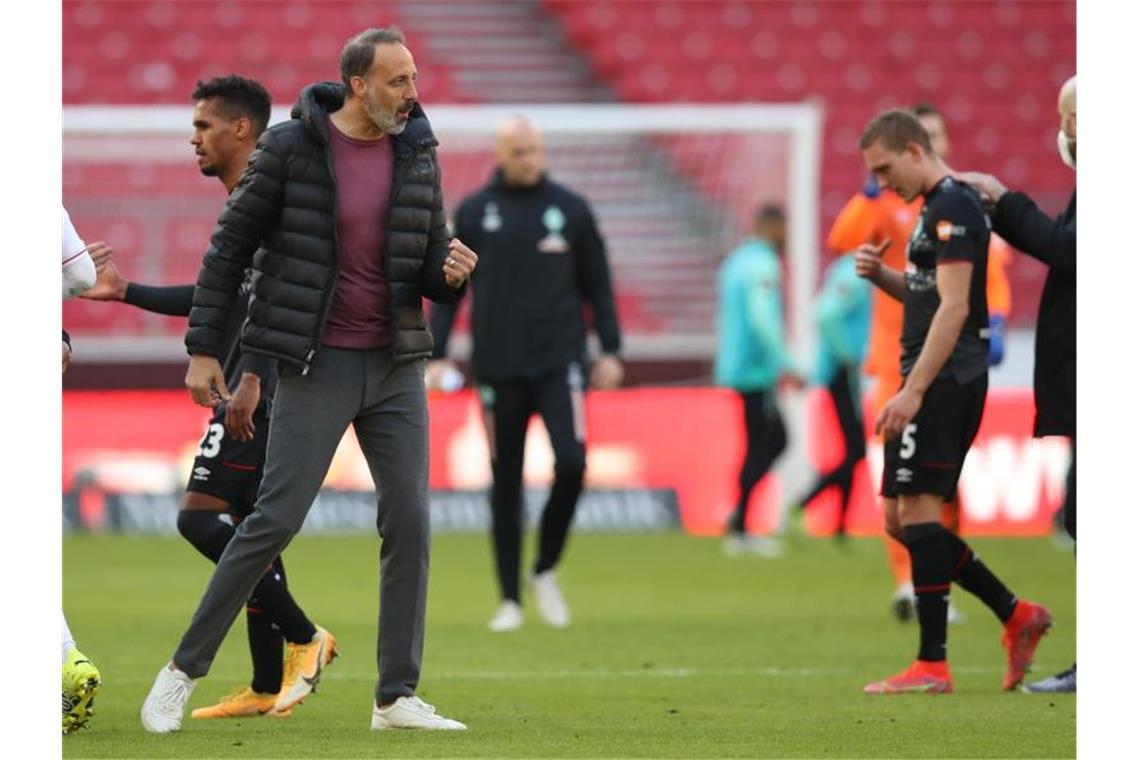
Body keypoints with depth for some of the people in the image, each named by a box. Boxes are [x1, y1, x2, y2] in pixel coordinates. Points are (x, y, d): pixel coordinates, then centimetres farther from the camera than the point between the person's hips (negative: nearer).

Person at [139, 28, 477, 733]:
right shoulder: (290, 146, -8)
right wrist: (204, 349, -3)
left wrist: (451, 272, -13)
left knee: (410, 522, -2)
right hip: (316, 366, -4)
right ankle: (184, 670, 5)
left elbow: (430, 263, 12)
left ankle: (398, 696, 5)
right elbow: (231, 246, -2)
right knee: (277, 518, -8)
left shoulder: (418, 154, 5)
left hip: (396, 365, 4)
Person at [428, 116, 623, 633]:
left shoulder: (570, 209, 5)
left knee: (571, 461, -16)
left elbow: (596, 284, 10)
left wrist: (610, 351, 5)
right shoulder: (473, 213, 5)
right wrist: (437, 354, 0)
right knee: (505, 481, 3)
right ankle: (509, 599, 11)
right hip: (498, 367, 0)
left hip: (560, 361, 0)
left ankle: (546, 570, 6)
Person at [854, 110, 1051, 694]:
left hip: (944, 380, -10)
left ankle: (932, 665, -10)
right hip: (941, 383, 10)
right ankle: (1016, 616, 14)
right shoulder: (938, 207, 19)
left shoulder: (951, 207, -13)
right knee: (901, 517, 11)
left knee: (917, 508, -11)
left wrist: (913, 391, -24)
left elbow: (953, 306, -20)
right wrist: (880, 275, 10)